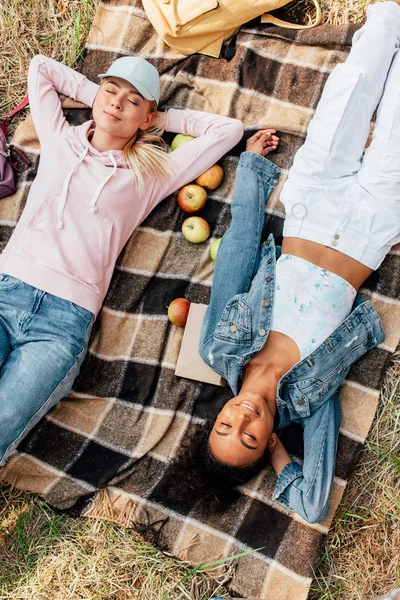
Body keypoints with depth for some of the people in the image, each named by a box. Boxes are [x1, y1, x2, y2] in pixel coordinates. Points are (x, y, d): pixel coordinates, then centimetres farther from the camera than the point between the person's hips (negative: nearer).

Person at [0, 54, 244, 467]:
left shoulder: (148, 177, 13)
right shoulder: (59, 141, 20)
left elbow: (229, 130, 16)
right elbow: (39, 66, 33)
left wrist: (161, 117, 19)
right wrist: (94, 95, 26)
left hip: (66, 319, -2)